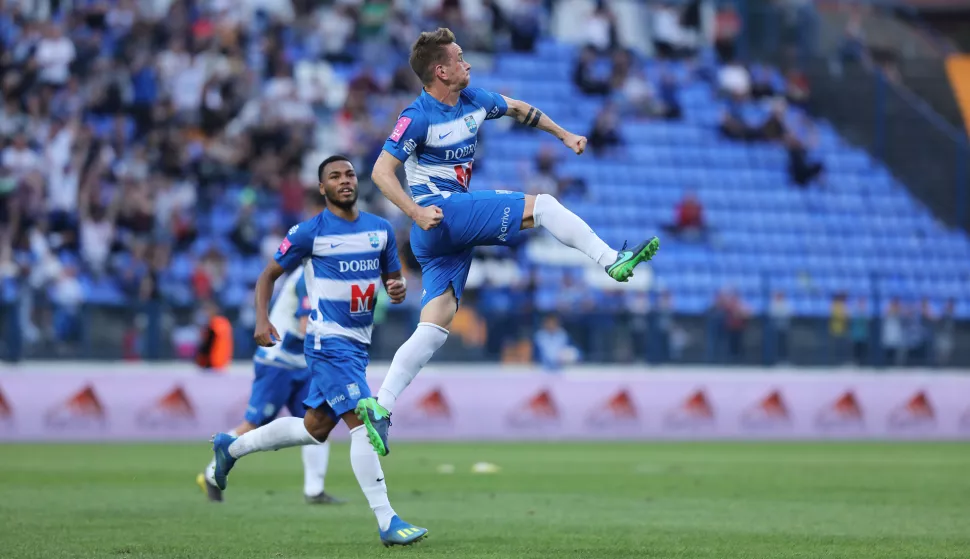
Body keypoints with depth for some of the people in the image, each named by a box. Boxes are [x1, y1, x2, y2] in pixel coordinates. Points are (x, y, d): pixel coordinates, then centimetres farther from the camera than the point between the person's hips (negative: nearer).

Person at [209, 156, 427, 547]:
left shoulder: (381, 229, 9)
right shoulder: (309, 232, -6)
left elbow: (393, 279, 18)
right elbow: (269, 275, 3)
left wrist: (398, 290, -7)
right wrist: (262, 320, -12)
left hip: (359, 343, 7)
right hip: (328, 341, -7)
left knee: (315, 429, 15)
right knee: (363, 421, -17)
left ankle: (232, 447, 36)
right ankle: (387, 522, -16)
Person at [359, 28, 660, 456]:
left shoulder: (472, 100, 11)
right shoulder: (418, 117, -12)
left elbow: (518, 109, 29)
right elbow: (381, 171, -15)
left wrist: (564, 135, 25)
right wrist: (416, 212, -27)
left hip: (454, 229, 8)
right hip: (440, 211, -8)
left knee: (434, 330, 1)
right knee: (542, 205, -11)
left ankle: (379, 406, -2)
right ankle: (612, 261, -6)